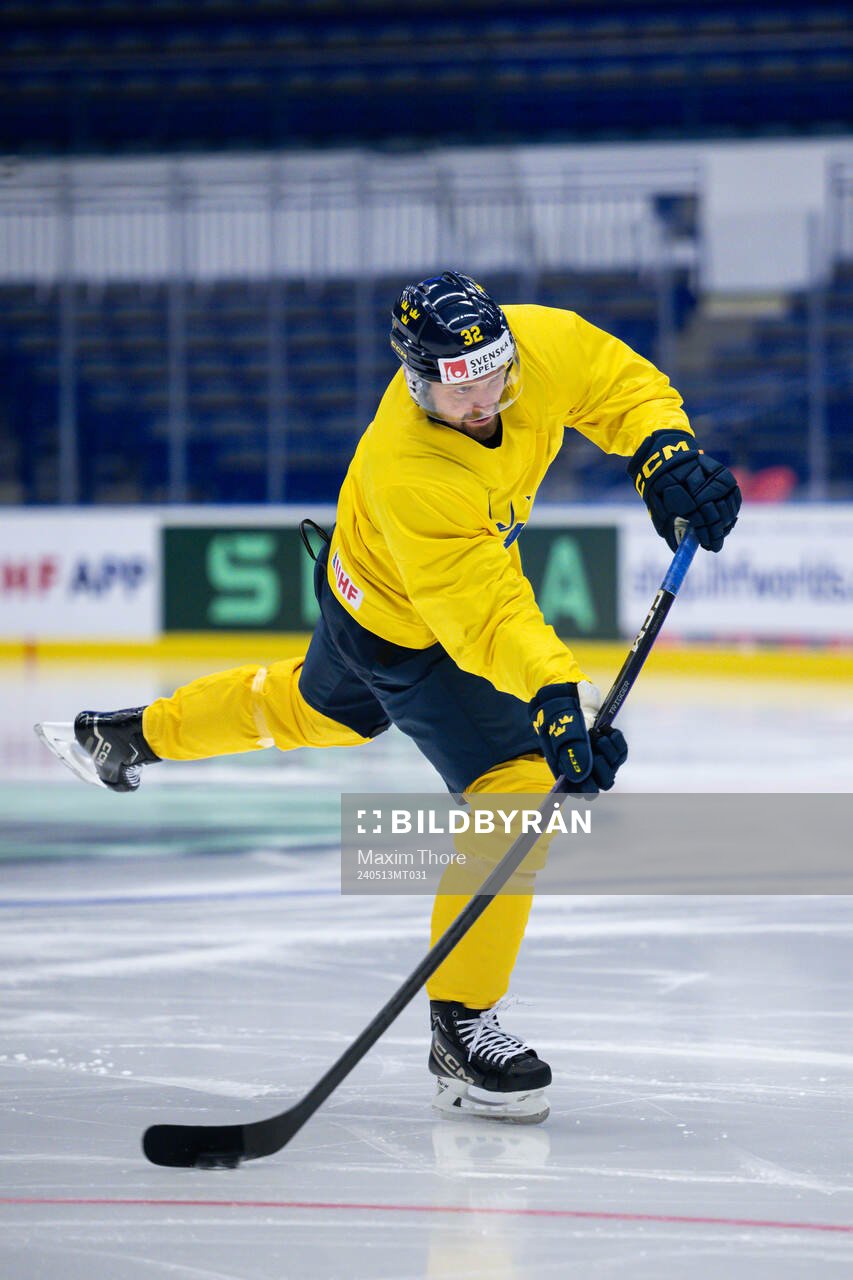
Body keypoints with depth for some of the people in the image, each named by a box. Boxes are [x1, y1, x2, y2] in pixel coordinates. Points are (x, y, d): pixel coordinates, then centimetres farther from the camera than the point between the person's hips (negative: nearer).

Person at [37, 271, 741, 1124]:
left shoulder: (540, 344, -27)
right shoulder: (405, 473, -43)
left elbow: (624, 386, -9)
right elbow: (483, 615, -45)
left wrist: (666, 454, -26)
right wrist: (554, 702, -55)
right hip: (402, 629, -8)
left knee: (321, 709, 34)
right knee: (518, 797, -18)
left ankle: (137, 734, 60)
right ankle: (459, 1030, -7)